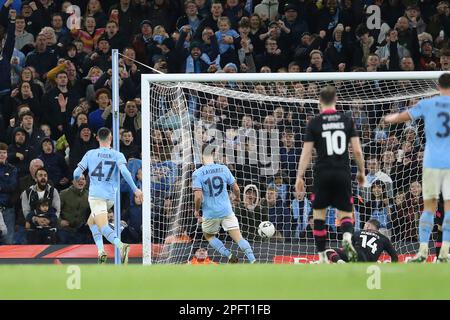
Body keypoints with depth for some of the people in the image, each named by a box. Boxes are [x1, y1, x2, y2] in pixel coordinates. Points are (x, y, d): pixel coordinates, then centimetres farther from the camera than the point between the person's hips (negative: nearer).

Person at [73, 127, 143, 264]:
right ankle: (100, 250, 4)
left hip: (96, 195, -3)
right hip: (111, 197, 3)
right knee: (91, 222, 23)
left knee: (103, 227, -16)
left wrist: (77, 178, 30)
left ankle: (120, 245, -44)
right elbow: (124, 171, -14)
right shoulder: (117, 155, 3)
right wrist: (135, 189, -15)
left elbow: (76, 174, 6)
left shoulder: (90, 154, 5)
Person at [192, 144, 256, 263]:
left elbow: (198, 196, -17)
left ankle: (229, 255, 4)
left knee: (209, 236, 23)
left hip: (210, 213, -1)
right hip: (227, 211, 1)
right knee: (239, 238, 0)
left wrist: (197, 211, 2)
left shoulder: (197, 173, -10)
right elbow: (236, 189, 5)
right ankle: (253, 261, -15)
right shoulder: (223, 169, -2)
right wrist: (238, 197, 28)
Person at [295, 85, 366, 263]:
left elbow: (306, 153, -3)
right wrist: (361, 172, 15)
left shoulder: (314, 123, 0)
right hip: (343, 173, 1)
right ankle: (347, 237, -26)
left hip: (323, 173, -1)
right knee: (345, 213, 8)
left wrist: (300, 177, 1)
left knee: (319, 213, 12)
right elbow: (357, 150, 2)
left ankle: (321, 255, 10)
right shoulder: (346, 120, 5)